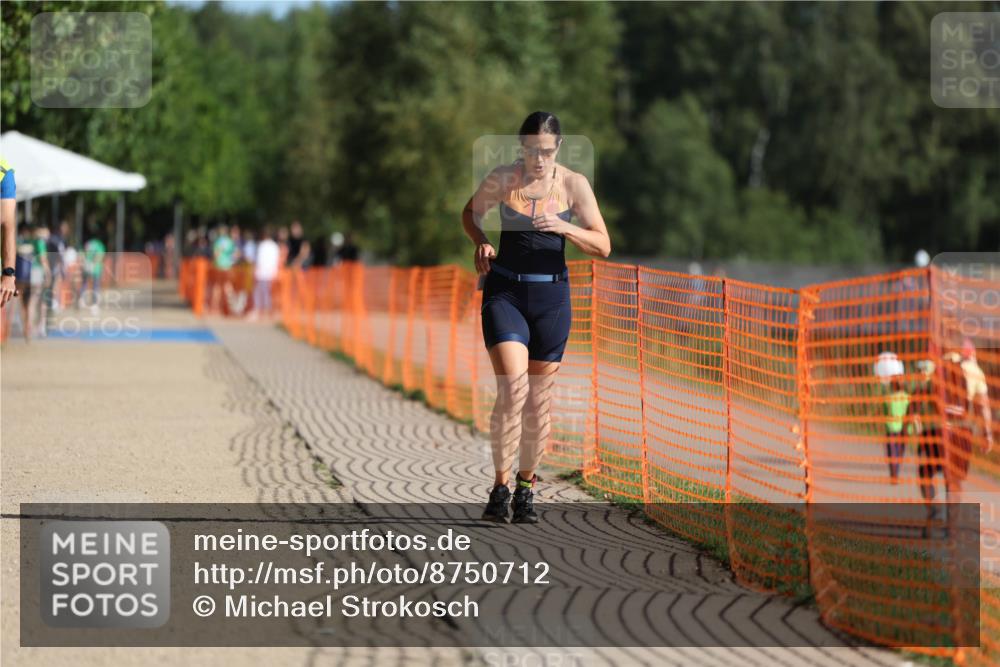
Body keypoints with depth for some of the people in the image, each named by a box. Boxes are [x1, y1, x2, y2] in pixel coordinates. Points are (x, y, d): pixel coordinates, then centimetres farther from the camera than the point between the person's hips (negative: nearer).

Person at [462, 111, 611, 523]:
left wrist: (564, 227, -21)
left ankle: (526, 486, 23)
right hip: (505, 291, -1)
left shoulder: (573, 184, -3)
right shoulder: (502, 179, -5)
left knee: (539, 400, 6)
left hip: (551, 294, 2)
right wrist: (481, 243, -7)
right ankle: (500, 486, -7)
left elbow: (603, 246, -4)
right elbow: (471, 213, 14)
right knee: (512, 388, -17)